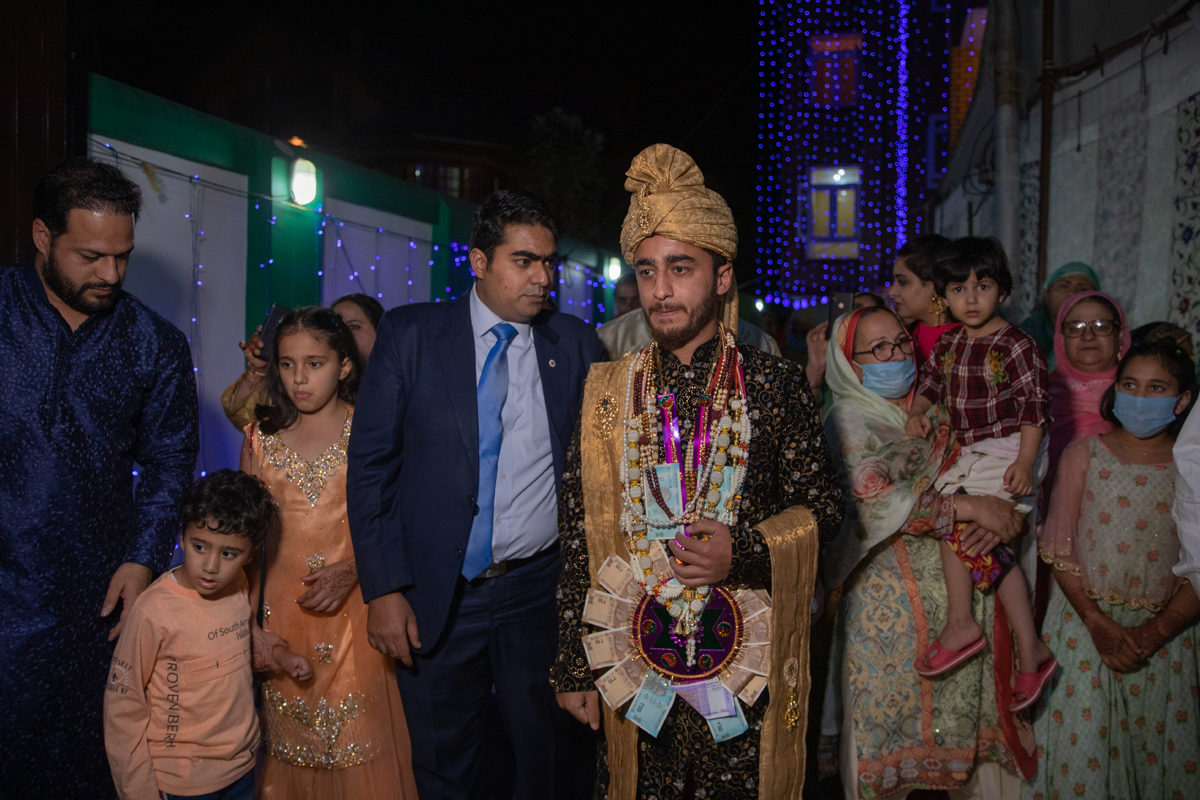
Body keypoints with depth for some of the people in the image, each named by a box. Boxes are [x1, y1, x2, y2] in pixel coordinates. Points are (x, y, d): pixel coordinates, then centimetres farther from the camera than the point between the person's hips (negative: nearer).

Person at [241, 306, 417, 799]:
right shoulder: (261, 437, 5)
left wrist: (351, 571, -19)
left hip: (351, 607, -2)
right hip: (282, 607, 3)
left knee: (356, 737, 3)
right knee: (291, 742, 11)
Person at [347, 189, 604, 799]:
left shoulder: (576, 345, 0)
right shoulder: (409, 334, -5)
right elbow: (370, 464, -5)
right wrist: (383, 589, -10)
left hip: (541, 589, 1)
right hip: (436, 593, -1)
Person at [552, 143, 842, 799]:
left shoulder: (776, 384, -3)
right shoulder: (606, 392, 1)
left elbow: (823, 505, 3)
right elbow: (577, 535, 3)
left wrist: (745, 549, -16)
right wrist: (573, 665, 2)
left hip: (745, 663, -1)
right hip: (633, 660, 1)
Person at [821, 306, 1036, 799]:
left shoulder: (935, 411, 11)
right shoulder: (850, 418, -5)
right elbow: (872, 499, -19)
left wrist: (1004, 516, -9)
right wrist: (967, 507, -18)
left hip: (964, 587, 5)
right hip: (891, 600, -5)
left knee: (966, 716, 10)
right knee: (893, 713, 4)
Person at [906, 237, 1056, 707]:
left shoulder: (1016, 346, -10)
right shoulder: (949, 344, 9)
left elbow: (1034, 406, -11)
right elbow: (931, 381, 22)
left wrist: (1024, 461, -19)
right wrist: (917, 410, 1)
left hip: (1009, 450, -7)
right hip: (973, 452, 7)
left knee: (953, 509, -20)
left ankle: (960, 624, -7)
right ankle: (1030, 652, 6)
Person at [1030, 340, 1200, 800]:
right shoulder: (1084, 454, 1)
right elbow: (1058, 550, -1)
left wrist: (1153, 633, -13)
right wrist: (1098, 622, -10)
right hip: (1086, 618, 0)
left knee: (1163, 748, 5)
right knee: (1083, 748, 0)